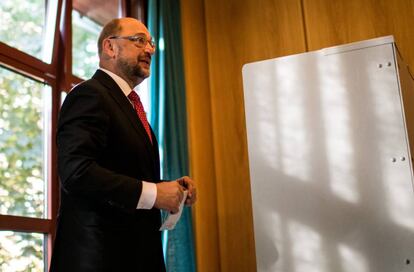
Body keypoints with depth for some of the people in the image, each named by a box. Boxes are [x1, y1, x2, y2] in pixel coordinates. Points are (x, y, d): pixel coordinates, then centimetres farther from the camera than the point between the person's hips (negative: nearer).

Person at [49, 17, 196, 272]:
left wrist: (169, 188, 3)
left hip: (137, 250, 9)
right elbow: (76, 171, -24)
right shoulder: (89, 95, -11)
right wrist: (152, 193, -22)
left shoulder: (131, 105, 19)